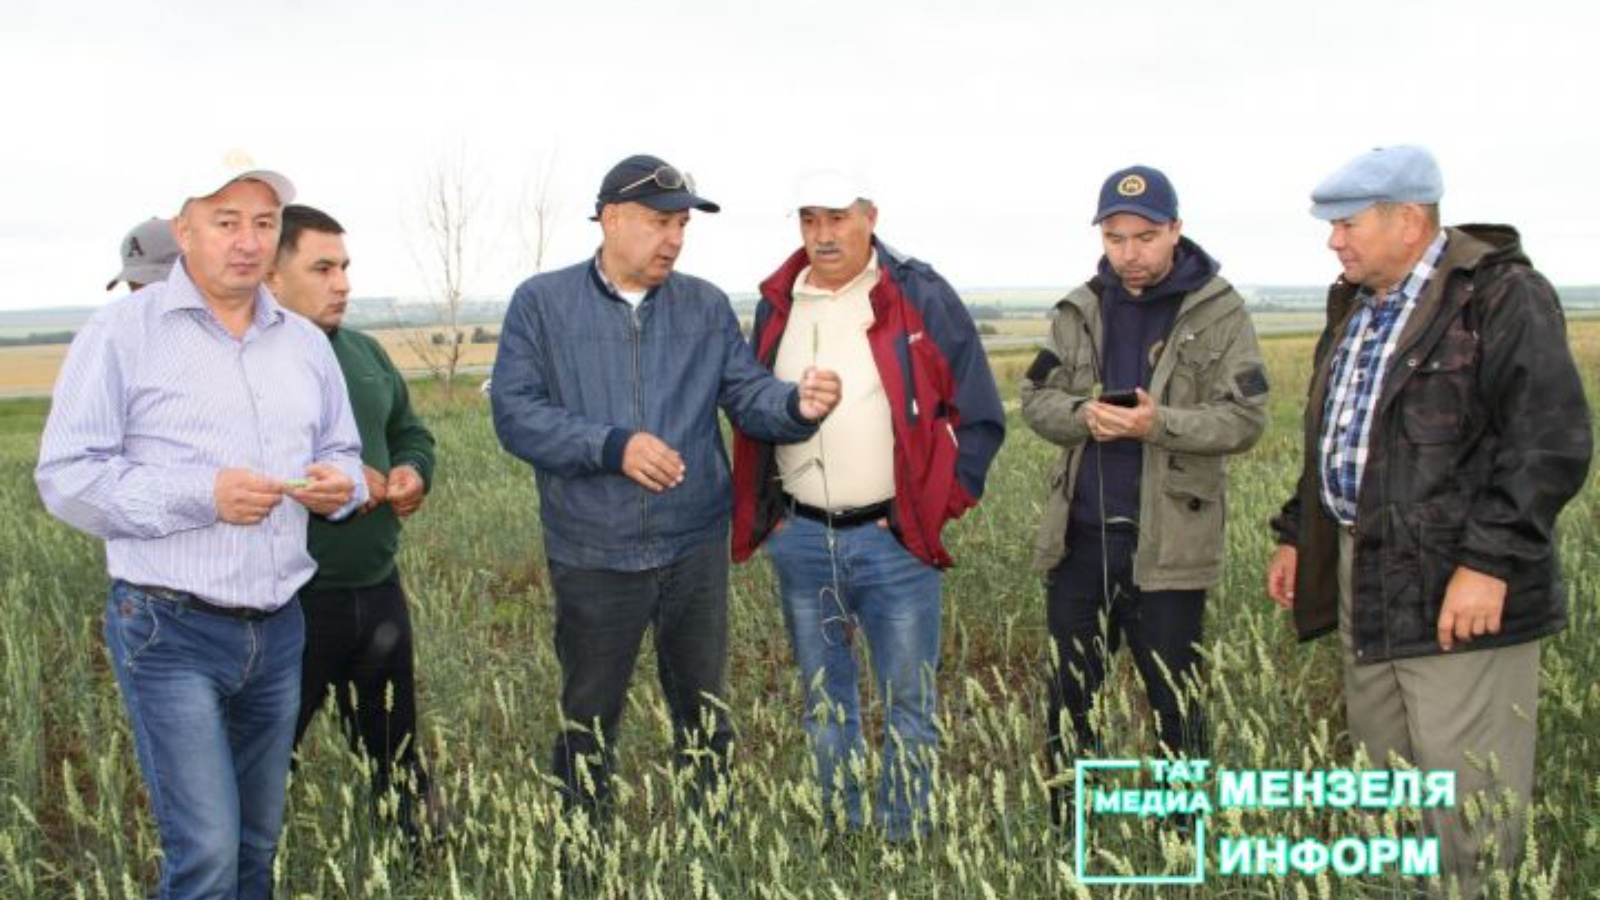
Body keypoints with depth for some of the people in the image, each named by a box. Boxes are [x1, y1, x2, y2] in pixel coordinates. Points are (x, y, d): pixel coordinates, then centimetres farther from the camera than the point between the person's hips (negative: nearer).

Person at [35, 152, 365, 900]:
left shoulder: (305, 342, 12)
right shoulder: (122, 332, -6)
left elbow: (342, 453, 22)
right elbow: (65, 476, -10)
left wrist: (339, 486, -3)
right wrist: (201, 497, -20)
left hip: (279, 630, 6)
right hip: (170, 631, -5)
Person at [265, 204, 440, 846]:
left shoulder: (365, 352, 12)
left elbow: (411, 432, 23)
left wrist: (415, 471, 1)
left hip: (378, 589, 7)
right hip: (288, 602, -7)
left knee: (395, 752, 21)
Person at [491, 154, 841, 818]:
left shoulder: (706, 306, 4)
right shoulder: (542, 303, -3)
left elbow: (747, 396, 0)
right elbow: (515, 413, -10)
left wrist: (797, 405, -23)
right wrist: (613, 445, -22)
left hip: (695, 546, 2)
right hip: (592, 555, -2)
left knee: (702, 706, 14)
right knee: (590, 716, 13)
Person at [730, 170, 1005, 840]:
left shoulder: (920, 297, -6)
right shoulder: (777, 306, 6)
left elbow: (980, 418, -3)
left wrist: (935, 508, -6)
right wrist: (760, 510, 9)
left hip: (892, 539, -4)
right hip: (800, 540, 4)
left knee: (908, 705, 5)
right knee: (823, 702, 16)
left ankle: (905, 841, 20)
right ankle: (840, 834, 31)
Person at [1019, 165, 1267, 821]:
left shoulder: (1219, 312, -4)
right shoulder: (1080, 310, 8)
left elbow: (1244, 418, -10)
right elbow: (1036, 399, 6)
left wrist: (1158, 423, -25)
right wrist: (1084, 416, -16)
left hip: (1167, 541, -4)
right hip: (1079, 533, 4)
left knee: (1173, 703, 8)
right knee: (1069, 695, 14)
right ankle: (1066, 829, 29)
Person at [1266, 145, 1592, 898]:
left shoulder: (1501, 297, -11)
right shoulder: (1357, 305, 15)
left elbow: (1551, 442, -18)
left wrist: (1490, 562, -22)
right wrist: (1297, 535, 21)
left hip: (1457, 586, -8)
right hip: (1367, 581, 8)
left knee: (1466, 791, -3)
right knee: (1382, 776, 17)